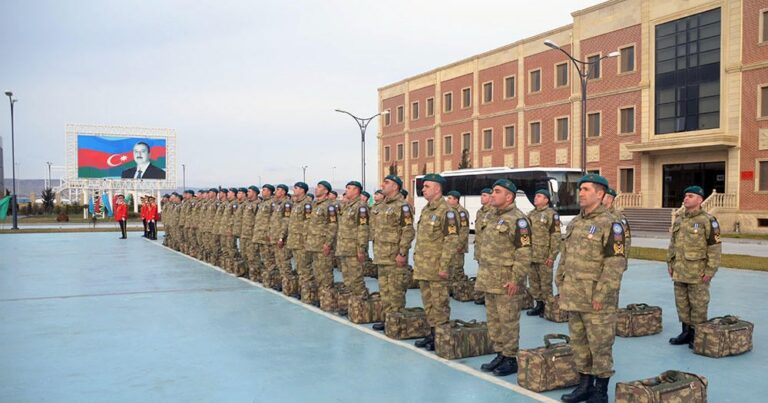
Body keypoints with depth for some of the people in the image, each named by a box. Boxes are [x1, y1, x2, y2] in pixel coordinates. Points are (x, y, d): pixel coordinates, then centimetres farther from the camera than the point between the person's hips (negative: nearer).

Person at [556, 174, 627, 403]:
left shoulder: (610, 225, -10)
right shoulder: (574, 223, 13)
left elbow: (615, 264, -15)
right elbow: (565, 257, 19)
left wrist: (601, 295, -19)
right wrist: (560, 285, 14)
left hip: (596, 300, -7)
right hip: (573, 298, 7)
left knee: (600, 345, 3)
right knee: (579, 343, 15)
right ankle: (584, 385, 27)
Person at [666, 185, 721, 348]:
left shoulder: (708, 220, -11)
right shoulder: (679, 220, 10)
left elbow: (715, 247, -12)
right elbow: (673, 243, 17)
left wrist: (710, 271, -15)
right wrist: (670, 263, 13)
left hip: (698, 272, -7)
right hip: (680, 272, 7)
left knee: (698, 304, 2)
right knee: (682, 303, 12)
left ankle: (698, 335, 13)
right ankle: (686, 333, 23)